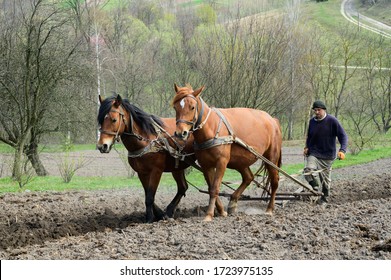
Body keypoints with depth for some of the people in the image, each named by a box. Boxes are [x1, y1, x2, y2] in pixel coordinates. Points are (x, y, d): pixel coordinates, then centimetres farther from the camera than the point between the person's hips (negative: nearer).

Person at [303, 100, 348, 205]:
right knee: (309, 169, -26)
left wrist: (342, 150, -24)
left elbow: (343, 136, -12)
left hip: (327, 155, -2)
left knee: (325, 178, 7)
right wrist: (307, 147, 7)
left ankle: (325, 198, 27)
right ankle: (315, 188, -8)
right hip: (313, 153, 2)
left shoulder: (332, 121, -11)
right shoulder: (312, 121, 3)